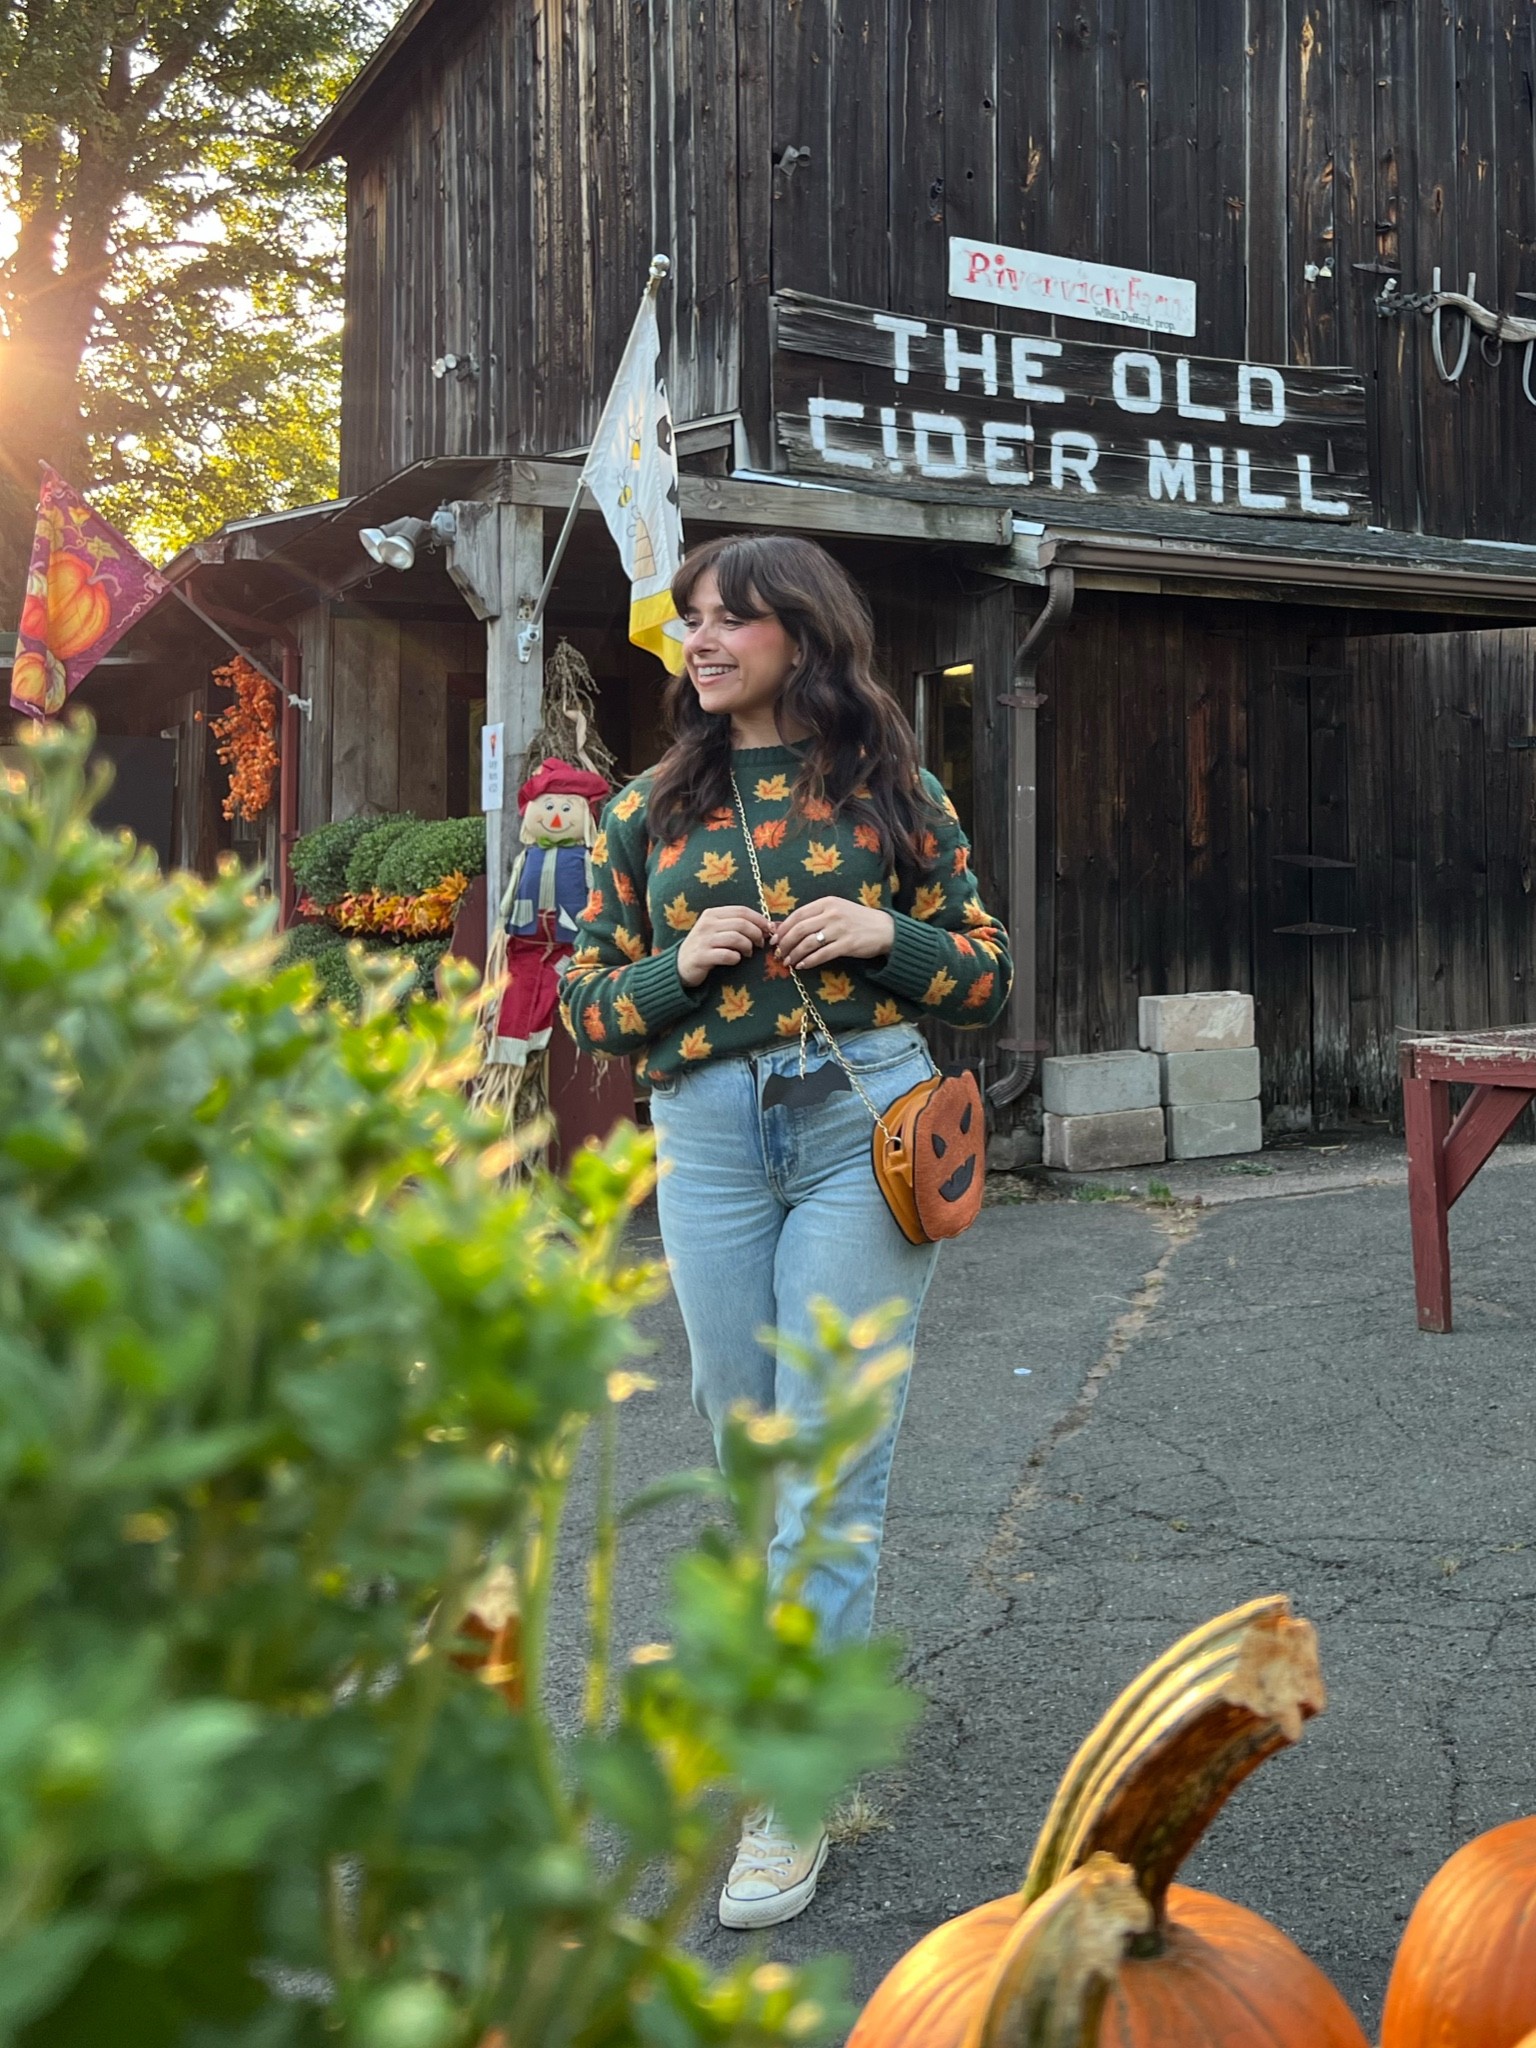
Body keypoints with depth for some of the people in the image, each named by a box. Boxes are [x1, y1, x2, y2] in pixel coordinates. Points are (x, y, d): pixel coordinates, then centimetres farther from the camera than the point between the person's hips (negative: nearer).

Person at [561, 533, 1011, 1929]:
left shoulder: (890, 792, 5)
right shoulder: (653, 807, 11)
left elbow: (988, 976, 9)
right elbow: (588, 998, 12)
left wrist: (885, 934, -10)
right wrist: (679, 965, -8)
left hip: (865, 1120, -3)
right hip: (708, 1139, 3)